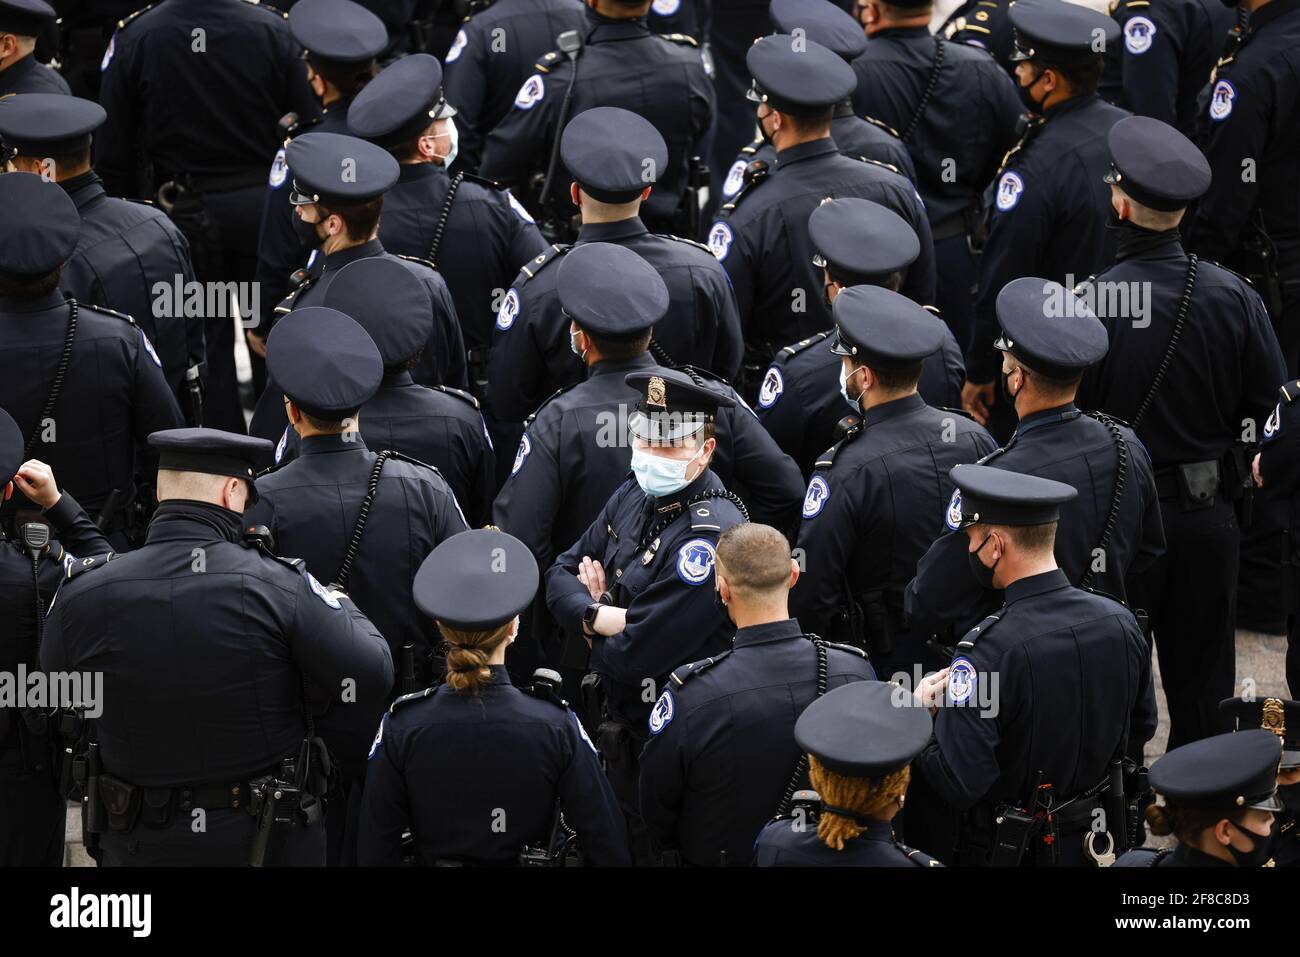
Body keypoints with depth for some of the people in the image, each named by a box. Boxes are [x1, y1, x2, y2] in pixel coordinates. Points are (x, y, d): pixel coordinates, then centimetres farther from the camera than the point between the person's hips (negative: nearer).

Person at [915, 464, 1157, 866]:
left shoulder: (988, 649, -29)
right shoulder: (1120, 622, -9)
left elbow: (958, 784, -29)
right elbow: (1141, 729, 5)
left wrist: (922, 714, -12)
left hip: (1006, 850, -5)